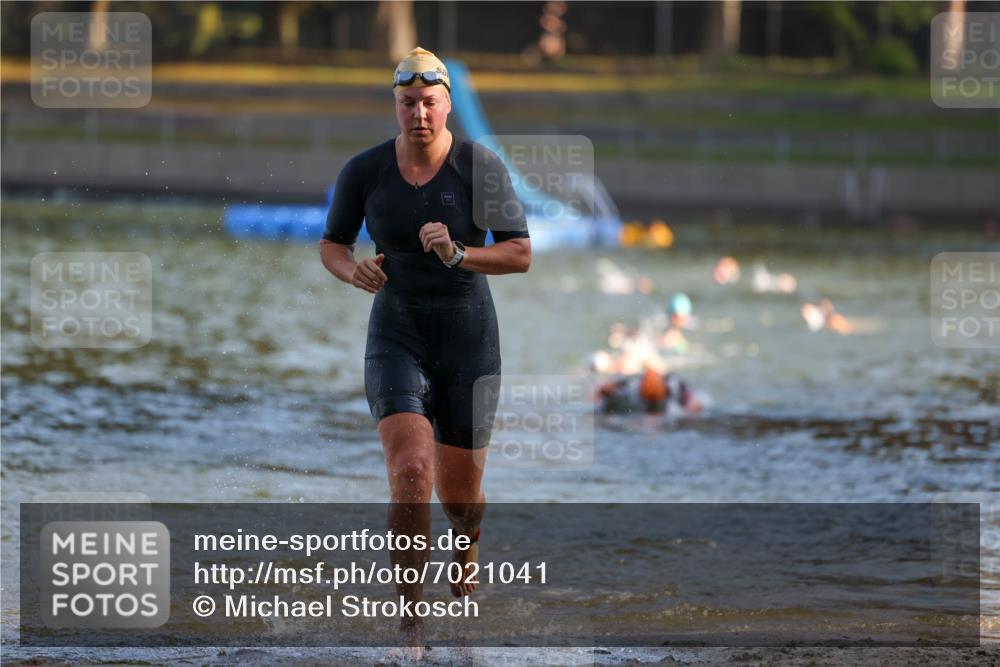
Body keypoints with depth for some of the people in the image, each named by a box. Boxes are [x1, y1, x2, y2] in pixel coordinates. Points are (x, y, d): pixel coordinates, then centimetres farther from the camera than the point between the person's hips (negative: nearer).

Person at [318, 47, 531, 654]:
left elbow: (521, 255, -12)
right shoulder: (365, 170, -5)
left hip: (469, 338, 0)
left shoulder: (481, 166, -11)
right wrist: (354, 271, -14)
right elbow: (332, 244, 9)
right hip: (397, 337, 0)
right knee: (410, 473, -21)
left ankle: (466, 568, 47)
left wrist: (458, 255, -28)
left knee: (460, 494, 10)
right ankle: (411, 625, -14)